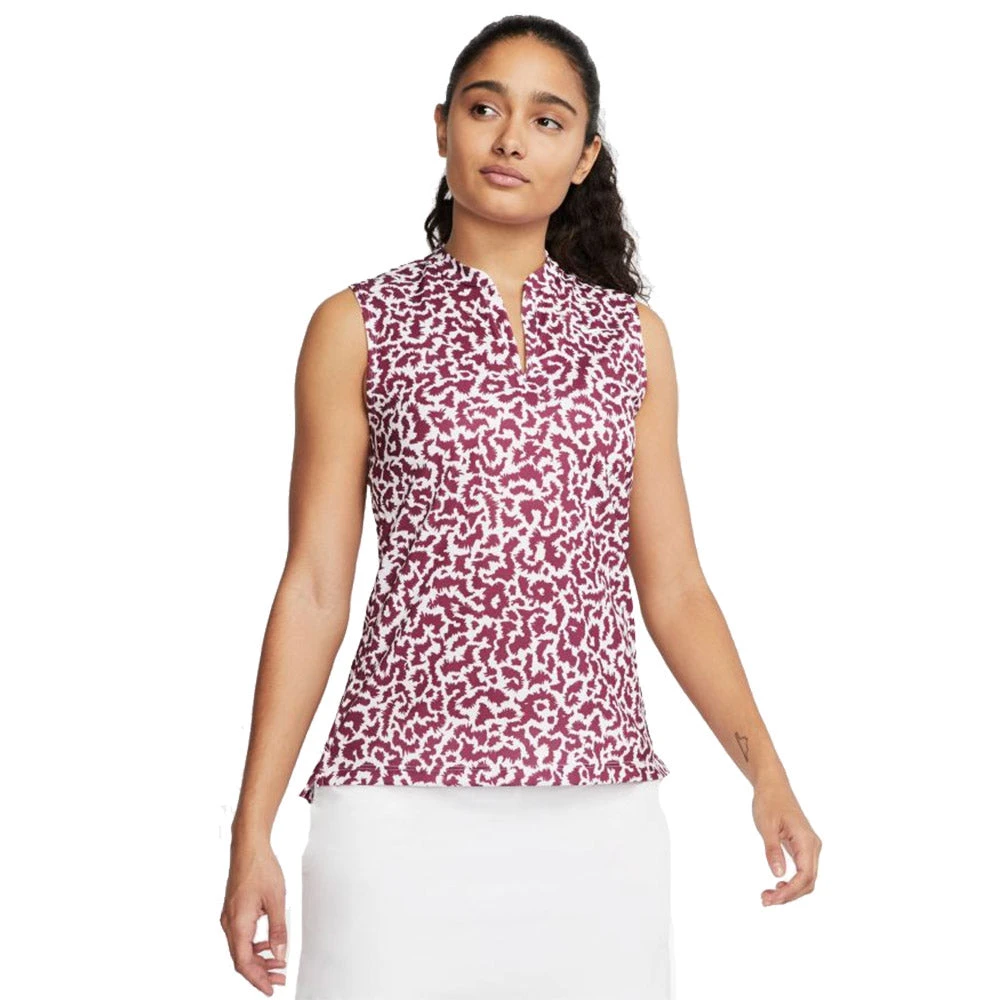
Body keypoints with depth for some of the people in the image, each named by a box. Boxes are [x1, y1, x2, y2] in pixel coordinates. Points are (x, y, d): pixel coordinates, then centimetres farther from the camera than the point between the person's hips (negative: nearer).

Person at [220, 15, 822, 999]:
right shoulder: (358, 327, 4)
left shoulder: (633, 336, 11)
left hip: (600, 803, 2)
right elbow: (314, 586, 2)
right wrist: (253, 828, -3)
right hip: (405, 798, -2)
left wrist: (764, 768, -3)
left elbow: (674, 587, 11)